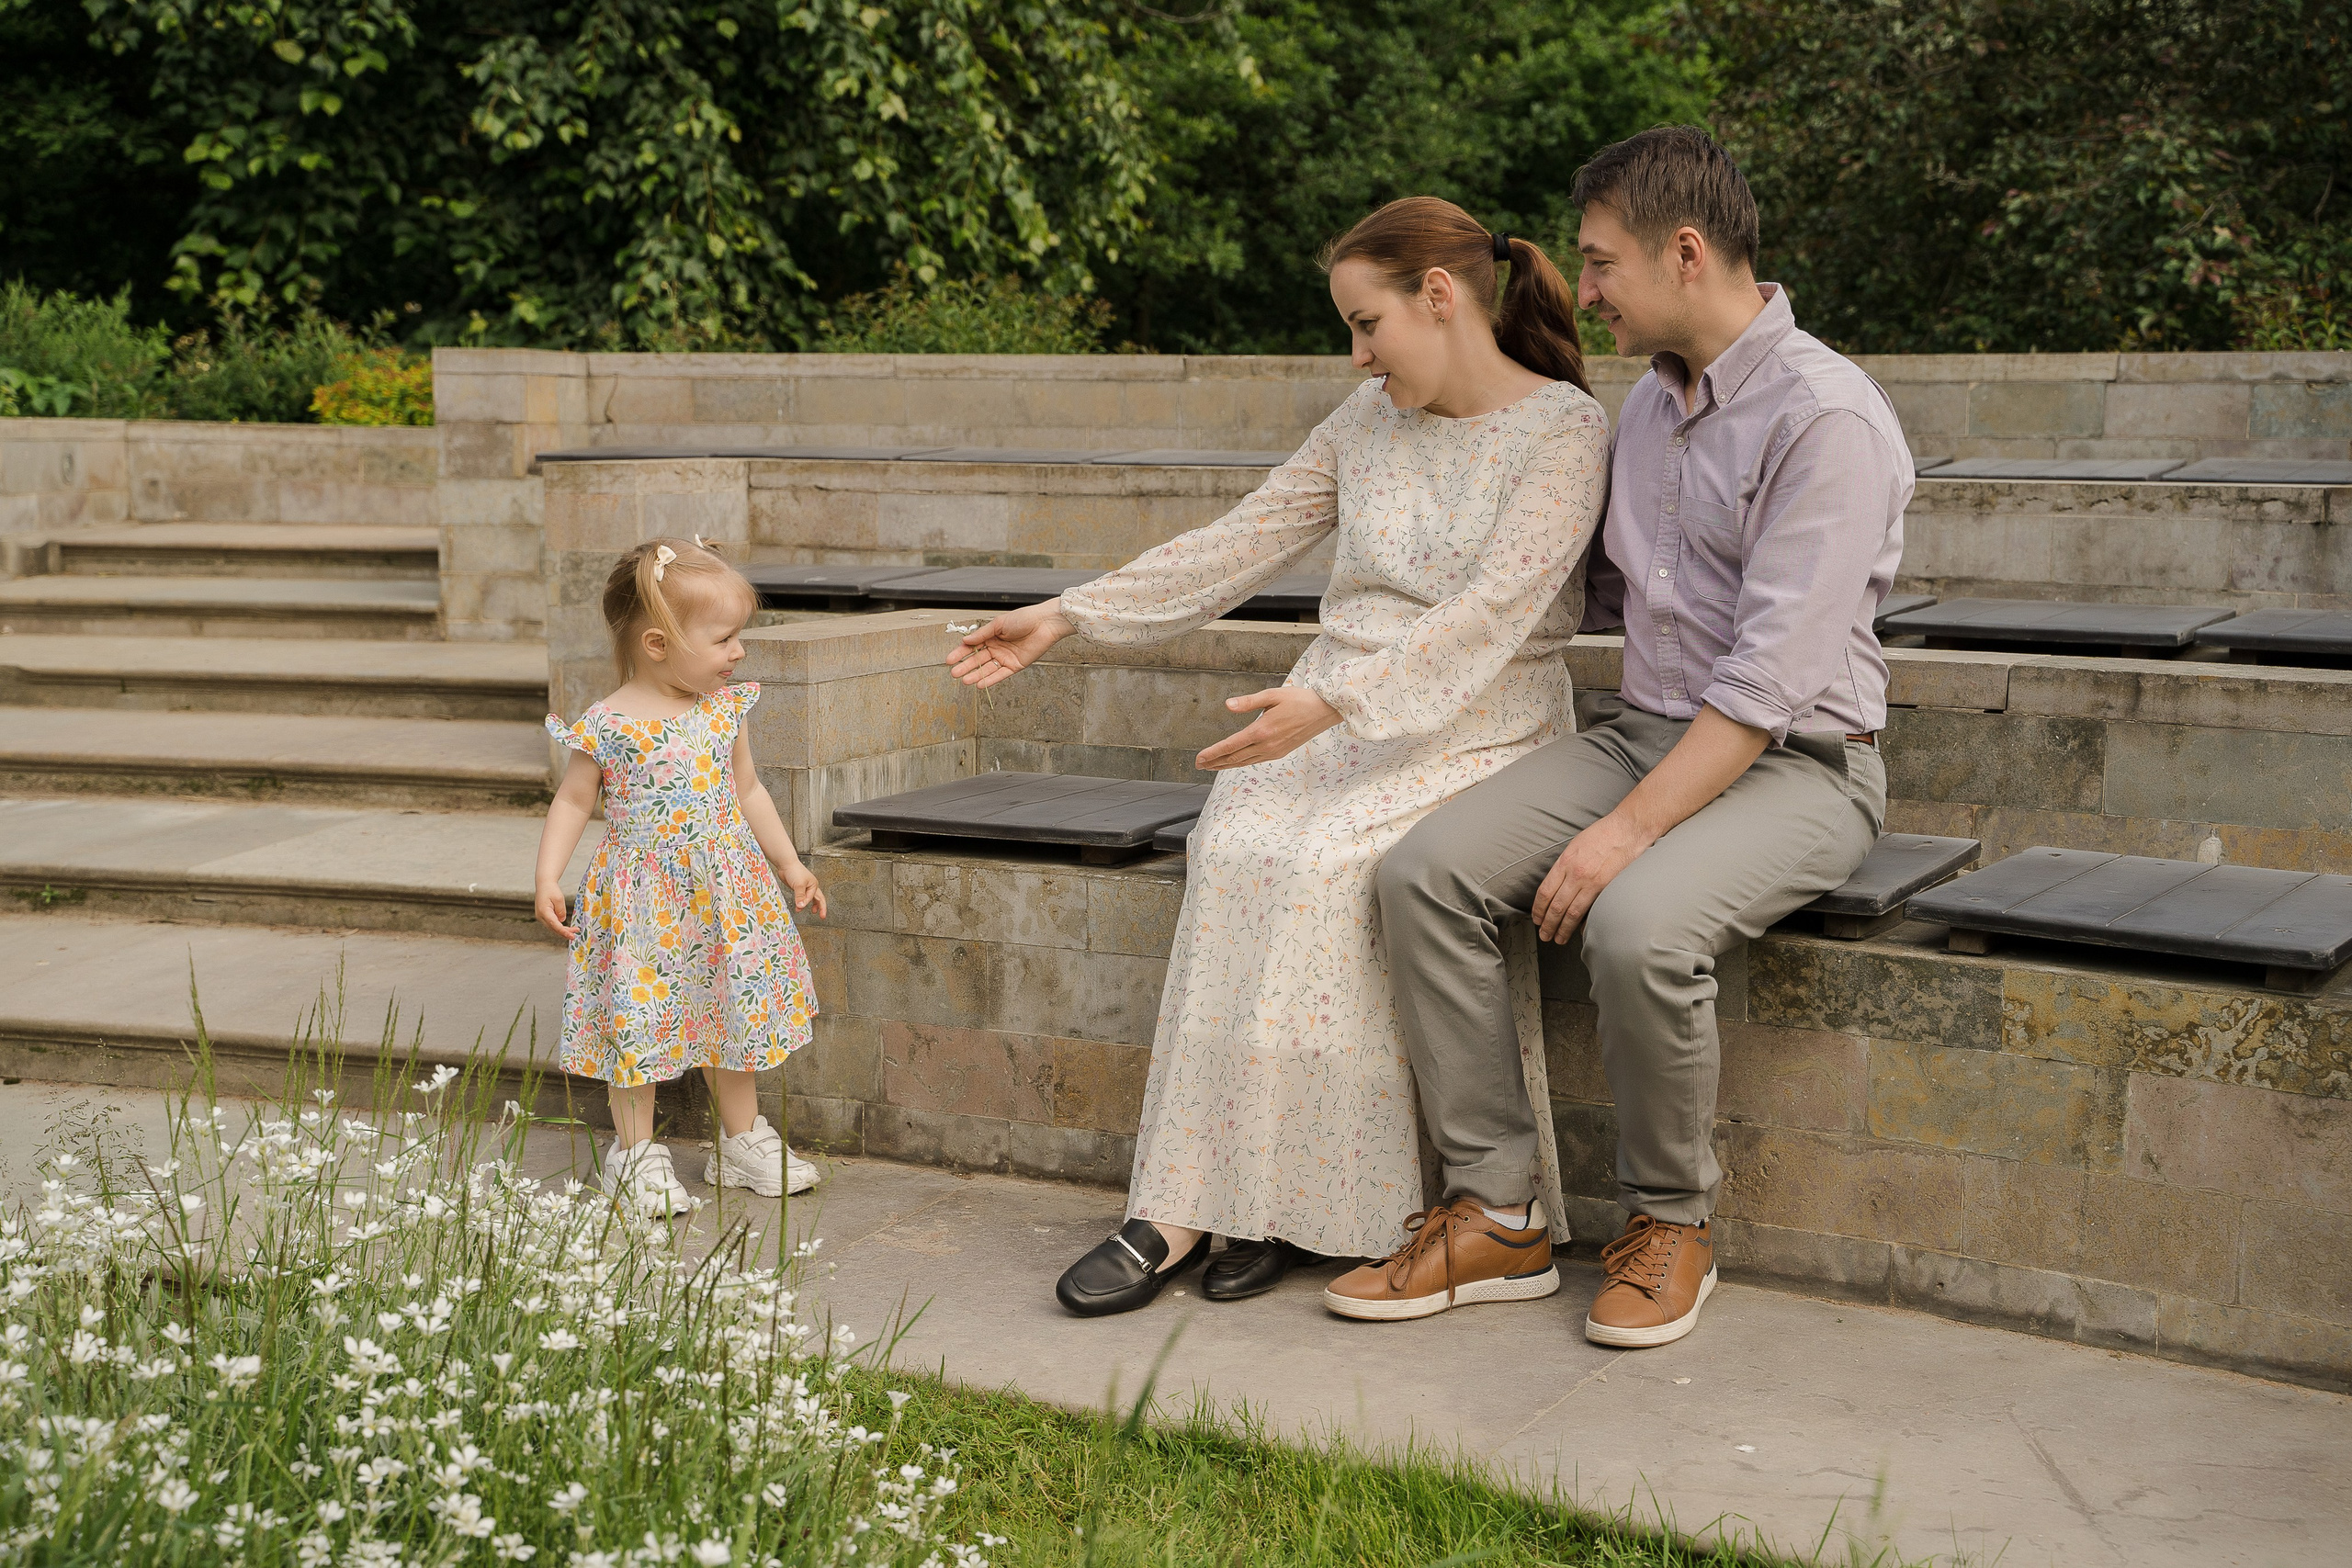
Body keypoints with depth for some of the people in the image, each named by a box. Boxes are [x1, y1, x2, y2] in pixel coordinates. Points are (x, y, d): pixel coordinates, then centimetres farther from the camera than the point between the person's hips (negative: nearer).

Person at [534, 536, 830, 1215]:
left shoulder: (723, 709, 1)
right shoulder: (608, 726, -14)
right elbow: (573, 801, -4)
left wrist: (788, 863, 13)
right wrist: (548, 880, -13)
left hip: (724, 894, 5)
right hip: (643, 903, -5)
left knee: (736, 1017, 13)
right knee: (638, 1022, 0)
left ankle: (742, 1139, 28)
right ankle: (636, 1153, 15)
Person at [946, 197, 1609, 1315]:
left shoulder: (1564, 429, -7)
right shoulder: (1368, 422, 14)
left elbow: (1492, 613, -20)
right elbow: (1239, 545, 16)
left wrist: (1332, 699, -31)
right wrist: (1071, 615, 11)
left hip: (1476, 737, -5)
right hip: (1333, 719, 5)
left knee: (1322, 866, -32)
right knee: (1236, 850, -26)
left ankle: (1283, 1203, -21)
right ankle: (1190, 1205, -26)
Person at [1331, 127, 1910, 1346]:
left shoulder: (1828, 418, -16)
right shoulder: (1649, 404, 13)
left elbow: (1772, 676, -23)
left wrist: (1629, 828, -27)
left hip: (1794, 765, -7)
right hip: (1645, 731, 8)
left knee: (1638, 924, -36)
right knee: (1424, 872, -16)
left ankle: (1670, 1222, -8)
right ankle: (1490, 1212, -9)